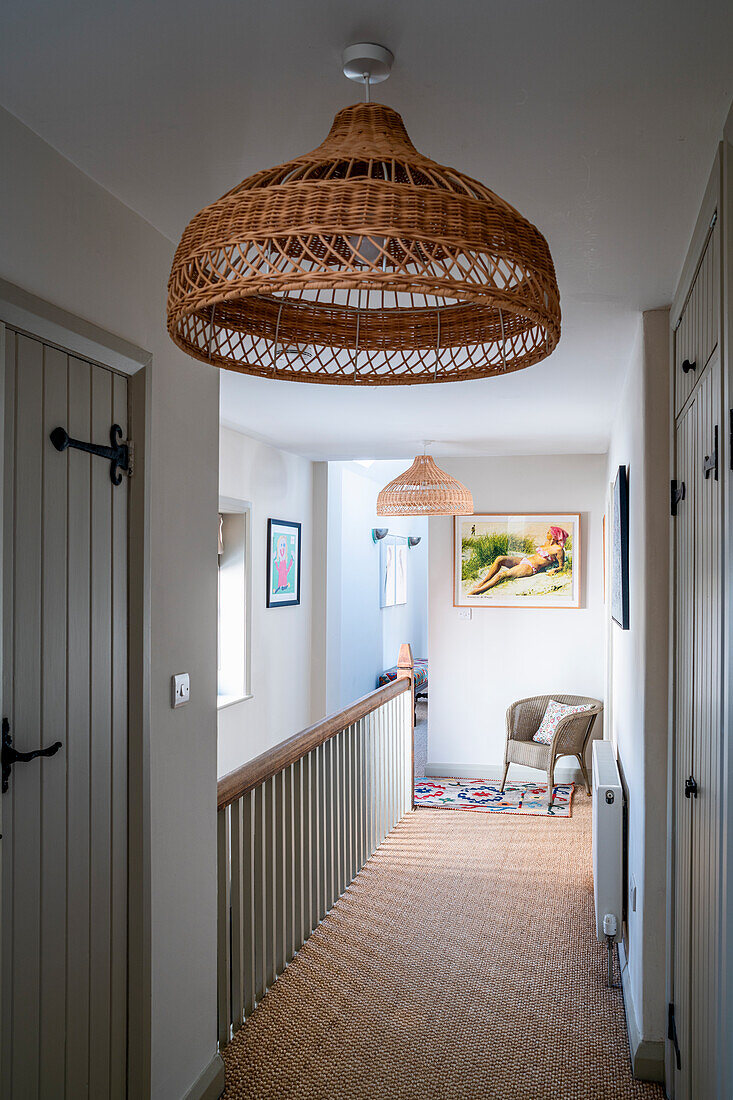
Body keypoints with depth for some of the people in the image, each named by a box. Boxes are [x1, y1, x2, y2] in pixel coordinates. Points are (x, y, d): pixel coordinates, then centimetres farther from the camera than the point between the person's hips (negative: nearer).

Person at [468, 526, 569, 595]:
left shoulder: (558, 549, -7)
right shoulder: (547, 543, 16)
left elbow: (561, 566, -2)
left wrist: (554, 570, -18)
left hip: (530, 568, -8)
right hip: (523, 560, 8)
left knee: (501, 575, -24)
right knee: (499, 559, -15)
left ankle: (477, 591, -23)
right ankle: (482, 582, -11)